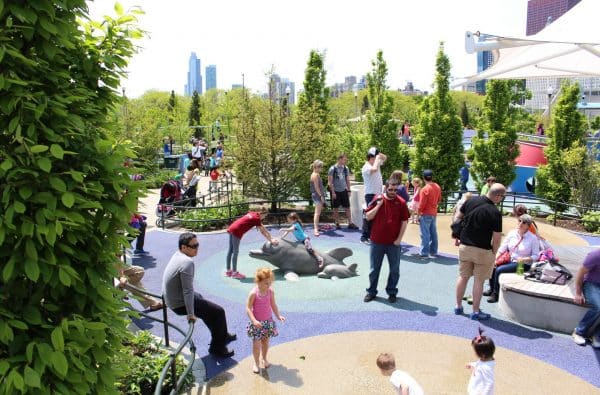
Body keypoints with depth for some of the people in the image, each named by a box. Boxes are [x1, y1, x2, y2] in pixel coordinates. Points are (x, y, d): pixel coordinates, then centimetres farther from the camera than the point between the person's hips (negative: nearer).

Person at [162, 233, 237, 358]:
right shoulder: (187, 262, -27)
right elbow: (188, 290, -29)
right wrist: (191, 314, -24)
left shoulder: (177, 255, 4)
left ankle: (222, 336, 39)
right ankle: (218, 348, 12)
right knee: (218, 311, -3)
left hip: (171, 299, 10)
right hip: (180, 304, -10)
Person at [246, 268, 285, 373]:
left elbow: (273, 305, 7)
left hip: (268, 321, 4)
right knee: (256, 344, 1)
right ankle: (256, 363, 22)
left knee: (265, 341, 17)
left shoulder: (270, 292, -7)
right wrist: (254, 320, -26)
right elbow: (248, 308, -17)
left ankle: (264, 359, 39)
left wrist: (278, 316, -1)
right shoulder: (253, 293, -20)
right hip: (257, 323, -4)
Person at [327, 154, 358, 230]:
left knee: (347, 207, 2)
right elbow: (330, 182, -10)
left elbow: (347, 180, 13)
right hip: (336, 191, -4)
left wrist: (349, 190, 7)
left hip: (344, 191, 4)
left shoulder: (346, 168, 5)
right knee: (335, 208, 5)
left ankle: (350, 223, 5)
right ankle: (337, 224, 16)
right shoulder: (332, 169, -10)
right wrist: (333, 192, -14)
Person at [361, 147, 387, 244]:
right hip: (370, 194, -9)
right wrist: (377, 158, -20)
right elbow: (374, 169, -35)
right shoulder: (366, 167, -15)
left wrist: (378, 154, 4)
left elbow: (385, 158, 24)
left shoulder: (376, 163, 11)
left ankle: (371, 235, 21)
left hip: (378, 194, 9)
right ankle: (364, 237, -2)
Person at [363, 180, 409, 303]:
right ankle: (371, 291, 24)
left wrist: (399, 239, -7)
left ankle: (392, 292, 25)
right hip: (377, 241, 1)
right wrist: (379, 205, -15)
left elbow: (404, 222, -2)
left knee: (394, 269, 9)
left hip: (393, 243, 0)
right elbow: (368, 217, -4)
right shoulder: (377, 199, -1)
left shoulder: (401, 202, -4)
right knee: (374, 269, 11)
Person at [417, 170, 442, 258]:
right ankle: (433, 252, 20)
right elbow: (439, 200, 15)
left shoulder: (425, 189, -18)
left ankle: (424, 253, 0)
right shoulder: (437, 187, 4)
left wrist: (418, 214, -8)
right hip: (434, 214, 7)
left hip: (425, 214, -7)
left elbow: (422, 204, -17)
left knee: (425, 234, -3)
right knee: (433, 233, 13)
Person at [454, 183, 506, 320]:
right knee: (479, 281, 8)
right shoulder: (495, 213, -20)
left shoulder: (471, 201, -5)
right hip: (482, 251, -5)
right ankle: (475, 311, 17)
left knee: (463, 277, 16)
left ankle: (458, 306, 27)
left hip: (464, 247, 5)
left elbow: (459, 217, 8)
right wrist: (493, 253, 0)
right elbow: (496, 238, -14)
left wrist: (459, 236, 20)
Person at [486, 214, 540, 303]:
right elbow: (502, 248, 3)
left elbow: (535, 256, -7)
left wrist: (524, 259, -23)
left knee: (499, 270, -25)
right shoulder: (512, 233, 3)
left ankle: (496, 294, -10)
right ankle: (492, 289, 3)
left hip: (523, 265, -5)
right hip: (510, 260, 5)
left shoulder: (533, 238, -9)